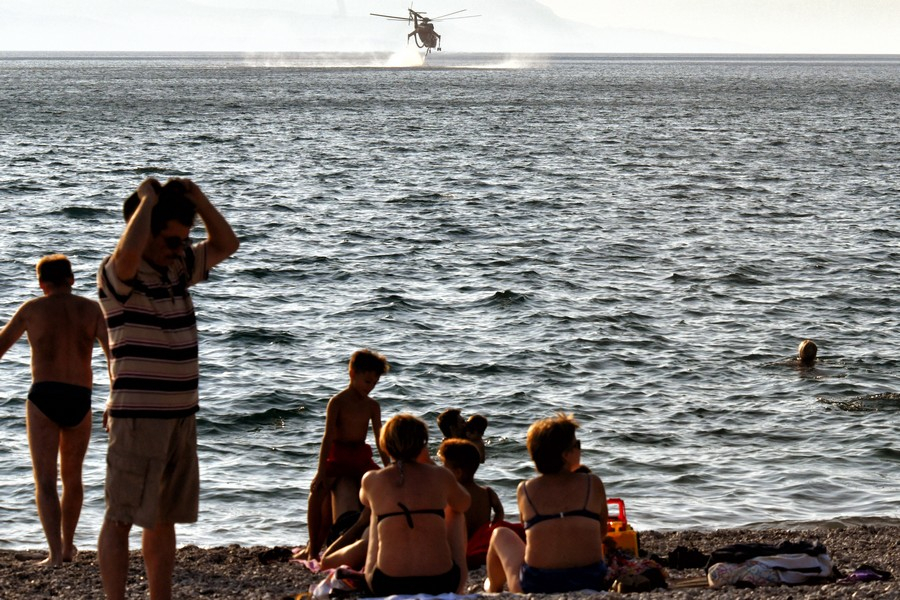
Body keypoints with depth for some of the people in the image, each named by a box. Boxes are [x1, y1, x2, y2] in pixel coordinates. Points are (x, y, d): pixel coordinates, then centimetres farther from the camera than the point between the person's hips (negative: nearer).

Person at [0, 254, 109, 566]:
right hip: (80, 401, 3)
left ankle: (56, 552, -19)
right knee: (72, 477, 21)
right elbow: (113, 352, -2)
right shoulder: (91, 309, 8)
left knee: (45, 482, -4)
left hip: (43, 397, -3)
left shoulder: (32, 309, 5)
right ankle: (67, 546, 34)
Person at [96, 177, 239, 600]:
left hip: (181, 414, 8)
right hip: (136, 417, -8)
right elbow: (128, 252, -35)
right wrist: (147, 199, -20)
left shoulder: (178, 268, 12)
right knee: (120, 517, -6)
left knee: (165, 518, 12)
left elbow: (226, 245, 21)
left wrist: (197, 198, 6)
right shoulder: (117, 274, -12)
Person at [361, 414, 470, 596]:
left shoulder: (372, 480, -2)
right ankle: (458, 590, 39)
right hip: (440, 584, -1)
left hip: (387, 586, 1)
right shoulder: (440, 476, -2)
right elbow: (464, 504, 21)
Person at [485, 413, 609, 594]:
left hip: (536, 586, -1)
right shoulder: (593, 484, 1)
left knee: (500, 534, 28)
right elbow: (602, 531, 12)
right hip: (590, 584, 1)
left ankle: (493, 589, 50)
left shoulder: (525, 490, 1)